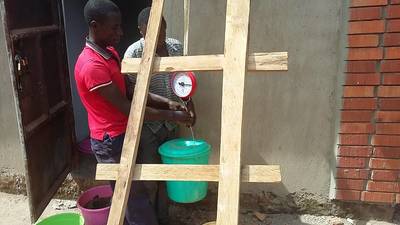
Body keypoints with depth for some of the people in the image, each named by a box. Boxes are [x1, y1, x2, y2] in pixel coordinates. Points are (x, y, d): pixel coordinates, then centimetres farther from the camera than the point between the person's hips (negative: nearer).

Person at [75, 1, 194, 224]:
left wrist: (167, 102, -2)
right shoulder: (91, 65, -24)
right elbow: (126, 107, -22)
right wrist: (171, 116, -17)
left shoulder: (111, 53, 7)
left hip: (125, 135, 9)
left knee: (128, 196, 20)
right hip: (111, 141, -9)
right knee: (135, 197, 3)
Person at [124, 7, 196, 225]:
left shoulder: (176, 46, 1)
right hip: (147, 125, -5)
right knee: (149, 179, 3)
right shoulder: (134, 52, -17)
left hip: (170, 123, 5)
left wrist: (189, 104, 9)